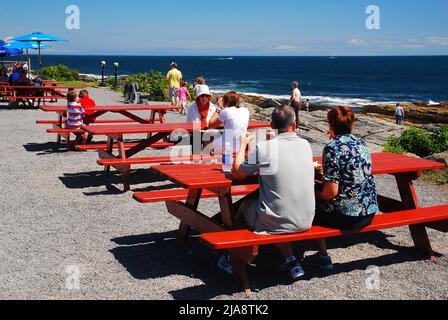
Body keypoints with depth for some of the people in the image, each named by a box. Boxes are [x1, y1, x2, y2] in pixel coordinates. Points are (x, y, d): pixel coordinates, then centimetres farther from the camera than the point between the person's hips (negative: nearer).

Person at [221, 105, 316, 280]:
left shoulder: (264, 148, -15)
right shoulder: (305, 145, 0)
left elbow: (237, 173, -2)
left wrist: (243, 144, 9)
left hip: (275, 223, -4)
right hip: (305, 222, 4)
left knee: (246, 203, 24)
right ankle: (291, 261, 25)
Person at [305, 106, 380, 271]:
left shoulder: (332, 147, -16)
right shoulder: (362, 144, 7)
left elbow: (332, 191, -20)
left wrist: (317, 195, 1)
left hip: (347, 217, -7)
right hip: (369, 213, 8)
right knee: (317, 199, 26)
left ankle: (323, 257, 24)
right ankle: (322, 256, 32)